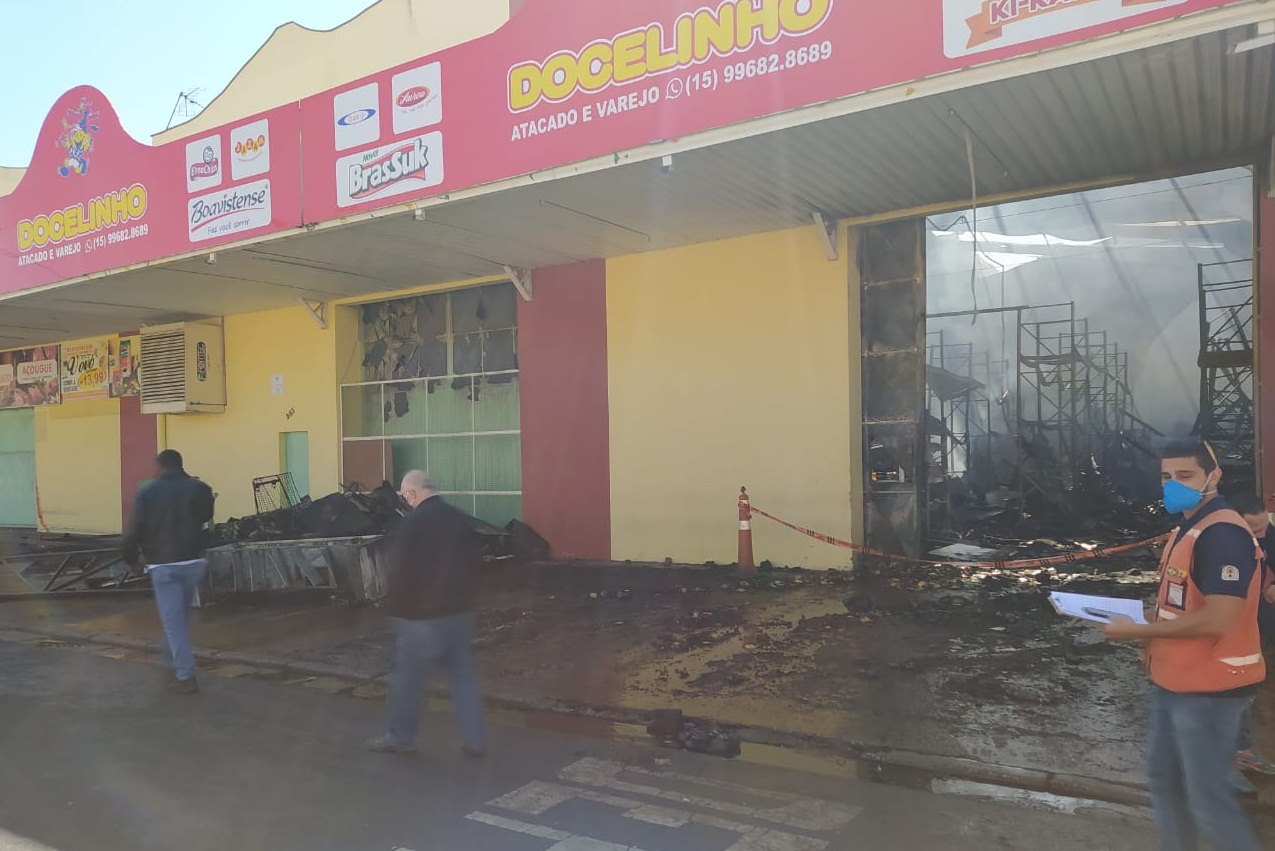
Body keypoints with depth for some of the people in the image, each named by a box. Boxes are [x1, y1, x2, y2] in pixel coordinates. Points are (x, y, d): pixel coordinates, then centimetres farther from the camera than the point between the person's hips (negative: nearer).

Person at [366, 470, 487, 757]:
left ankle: (400, 738, 23)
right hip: (460, 612, 6)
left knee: (408, 679, 9)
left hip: (421, 616, -6)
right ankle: (475, 739, 13)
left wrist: (395, 607, -1)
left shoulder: (412, 523, -17)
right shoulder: (460, 518, 5)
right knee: (464, 675, 11)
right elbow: (473, 564, 11)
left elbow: (398, 572, -15)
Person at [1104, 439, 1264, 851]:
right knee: (1164, 779, 21)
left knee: (1207, 796, 2)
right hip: (1173, 681, 10)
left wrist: (1137, 631, -19)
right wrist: (1148, 615, 2)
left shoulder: (1223, 534, -21)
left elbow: (1217, 618, -28)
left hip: (1208, 687, -10)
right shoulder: (1187, 529, 11)